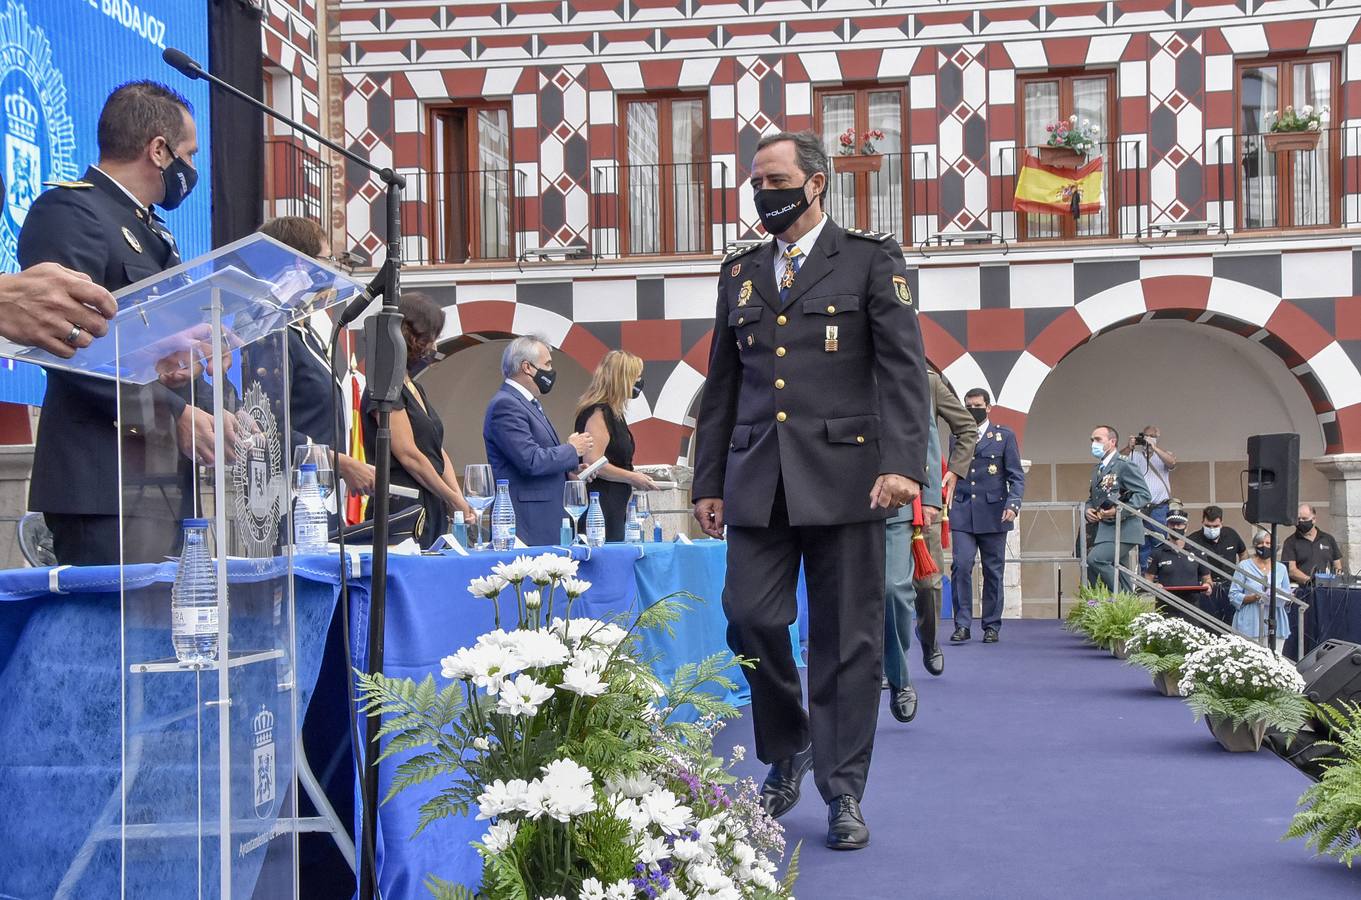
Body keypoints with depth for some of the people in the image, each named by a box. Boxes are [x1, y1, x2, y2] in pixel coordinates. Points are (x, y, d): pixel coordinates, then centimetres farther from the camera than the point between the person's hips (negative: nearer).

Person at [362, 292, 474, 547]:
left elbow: (438, 451, 16)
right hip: (401, 509, -9)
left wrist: (459, 499, 2)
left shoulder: (416, 389, 20)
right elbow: (408, 456, -14)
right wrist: (455, 499, -8)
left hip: (432, 509, 9)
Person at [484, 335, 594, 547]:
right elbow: (530, 461, -21)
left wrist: (569, 471, 8)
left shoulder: (528, 403, 20)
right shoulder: (506, 405, -13)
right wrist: (572, 450, -7)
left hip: (546, 518, 10)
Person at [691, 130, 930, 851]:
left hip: (843, 477, -3)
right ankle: (785, 752, 20)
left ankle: (842, 792, 11)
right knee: (751, 617, -5)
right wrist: (708, 482, 15)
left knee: (846, 640, 1)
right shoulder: (739, 273, 17)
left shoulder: (870, 259, 5)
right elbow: (721, 386, 19)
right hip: (757, 481, 4)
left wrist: (903, 464, -16)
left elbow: (903, 369, -4)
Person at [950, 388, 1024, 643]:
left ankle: (992, 626, 13)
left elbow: (1017, 476, 1)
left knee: (993, 571, 4)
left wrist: (1012, 504, -13)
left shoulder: (1004, 436, 4)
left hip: (993, 514, -1)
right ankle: (962, 625, -6)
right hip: (962, 514, 1)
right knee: (961, 566, -11)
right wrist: (944, 504, 9)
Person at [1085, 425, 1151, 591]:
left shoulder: (1124, 465, -8)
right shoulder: (1097, 469, 18)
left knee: (1095, 559, -25)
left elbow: (1143, 494, -13)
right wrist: (1088, 509, 4)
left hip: (1123, 529, -9)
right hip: (1105, 530, 9)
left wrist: (1120, 510, -23)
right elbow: (1092, 498, 27)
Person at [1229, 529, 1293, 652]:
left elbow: (1288, 596, 19)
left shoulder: (1281, 568, 17)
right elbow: (1233, 596, 1)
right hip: (1249, 625, -3)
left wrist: (1279, 599, -4)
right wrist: (1253, 597, -15)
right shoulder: (1244, 566, 6)